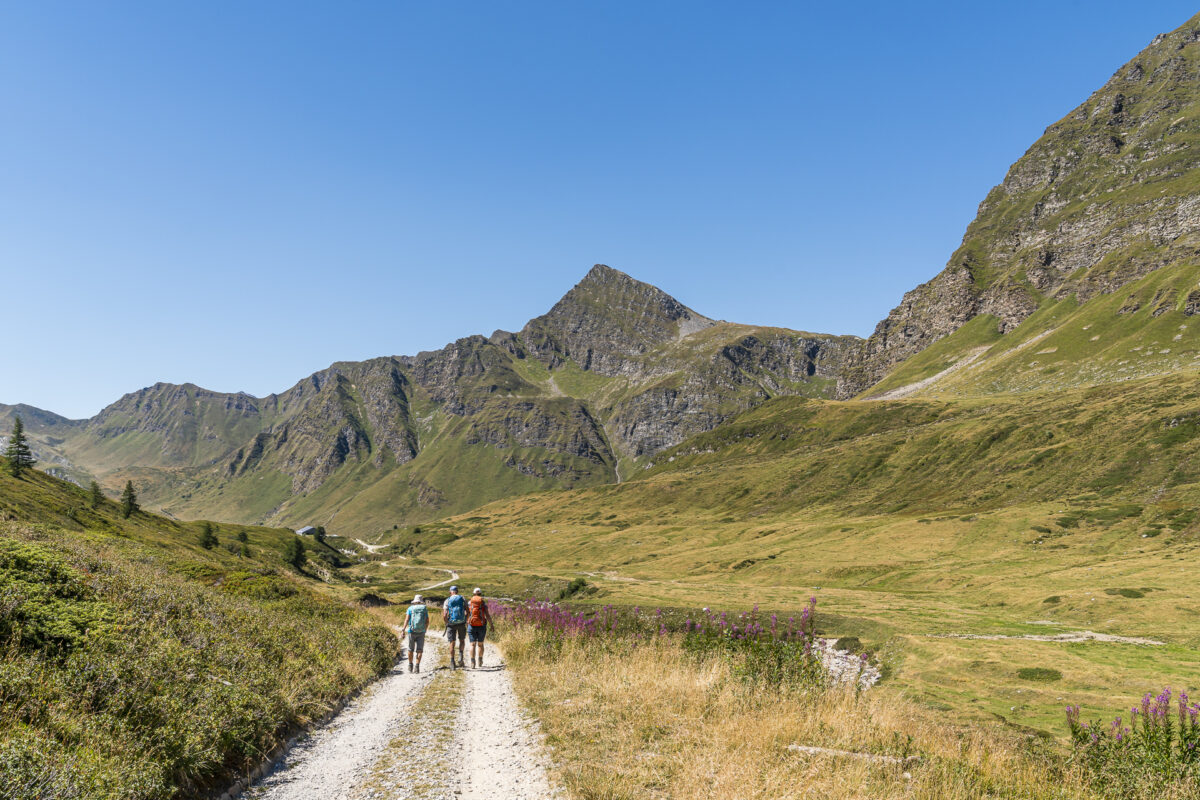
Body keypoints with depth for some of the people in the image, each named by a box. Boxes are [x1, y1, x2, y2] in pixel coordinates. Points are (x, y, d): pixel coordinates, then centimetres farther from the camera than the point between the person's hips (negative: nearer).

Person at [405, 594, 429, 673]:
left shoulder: (410, 608, 2)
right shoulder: (425, 609, 6)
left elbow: (407, 620, -10)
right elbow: (427, 622, 6)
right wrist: (425, 630, 23)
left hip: (412, 631, 0)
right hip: (421, 632, 0)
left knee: (410, 649, 15)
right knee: (419, 650, 0)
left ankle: (410, 666, 24)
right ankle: (417, 667, -11)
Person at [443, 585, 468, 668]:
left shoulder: (447, 601, -1)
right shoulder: (463, 598, 2)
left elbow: (444, 615, -9)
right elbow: (467, 611, -4)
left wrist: (446, 623, 9)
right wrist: (466, 621, 11)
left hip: (451, 624, -1)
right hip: (461, 623, 1)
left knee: (452, 643, 8)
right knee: (462, 640, 20)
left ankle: (452, 662, 6)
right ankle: (460, 656, -1)